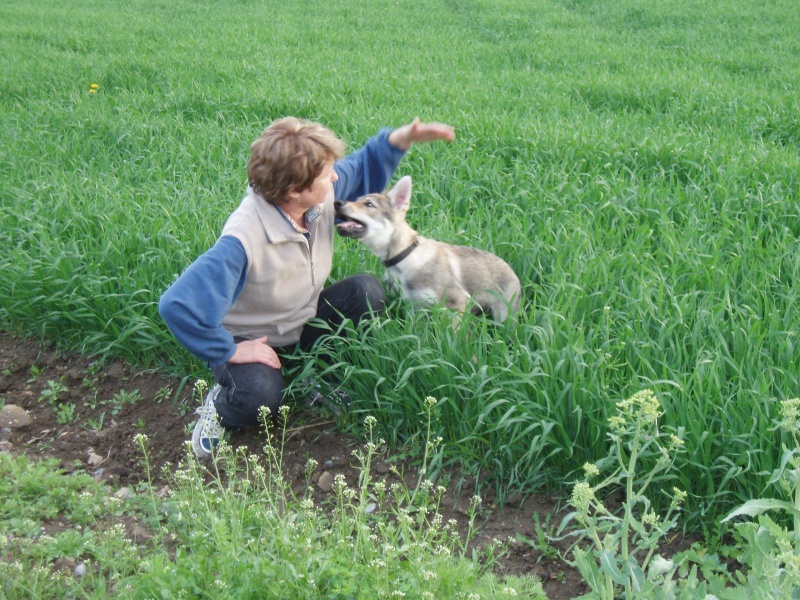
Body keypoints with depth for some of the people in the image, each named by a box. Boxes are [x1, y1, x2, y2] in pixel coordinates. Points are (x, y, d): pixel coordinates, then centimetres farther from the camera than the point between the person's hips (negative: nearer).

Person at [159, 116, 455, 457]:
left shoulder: (322, 193, -16)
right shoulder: (243, 242, -38)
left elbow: (364, 169, 8)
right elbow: (178, 305, -39)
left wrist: (398, 140, -11)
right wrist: (229, 352, -28)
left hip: (306, 321, 7)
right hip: (254, 339, -6)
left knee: (366, 291, -15)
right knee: (260, 398, -34)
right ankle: (221, 404, 3)